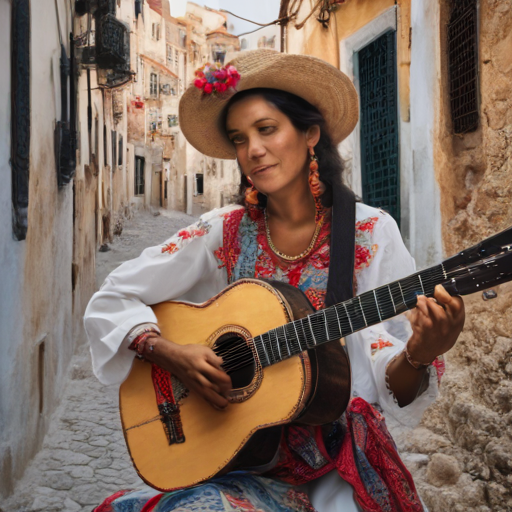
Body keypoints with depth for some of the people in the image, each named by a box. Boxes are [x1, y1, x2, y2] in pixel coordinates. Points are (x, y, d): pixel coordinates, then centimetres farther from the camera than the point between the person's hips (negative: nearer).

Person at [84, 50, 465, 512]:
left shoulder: (370, 233, -3)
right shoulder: (224, 234, 1)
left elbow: (392, 388, -4)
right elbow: (110, 302, 5)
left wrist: (419, 357, -26)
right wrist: (170, 355, -12)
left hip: (340, 463, 0)